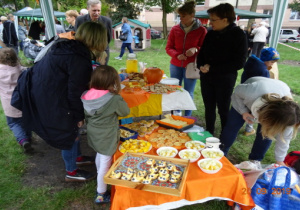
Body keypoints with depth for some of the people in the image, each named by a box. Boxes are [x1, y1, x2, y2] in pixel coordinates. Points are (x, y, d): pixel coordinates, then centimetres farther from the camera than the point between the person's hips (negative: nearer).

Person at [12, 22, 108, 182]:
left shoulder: (67, 47, 2)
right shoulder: (79, 59, -26)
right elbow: (75, 92, -22)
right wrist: (79, 116, -7)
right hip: (51, 102, -9)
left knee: (72, 127, 24)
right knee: (69, 134, 9)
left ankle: (77, 157, 46)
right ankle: (71, 173, 31)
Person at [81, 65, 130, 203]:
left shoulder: (87, 95, -10)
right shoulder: (114, 99, -26)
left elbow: (86, 115, 5)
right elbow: (125, 111, -8)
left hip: (94, 133, 7)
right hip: (107, 136, -7)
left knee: (99, 155, 30)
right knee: (105, 164, 7)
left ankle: (100, 179, 56)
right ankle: (101, 195, 23)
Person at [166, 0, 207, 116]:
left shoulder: (201, 30, -6)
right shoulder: (175, 29, 1)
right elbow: (168, 47, 5)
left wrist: (196, 49, -22)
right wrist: (177, 55, -16)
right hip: (175, 65, 3)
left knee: (188, 94, 4)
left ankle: (187, 118, 20)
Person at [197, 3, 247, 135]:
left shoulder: (238, 35, -11)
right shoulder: (211, 34, 2)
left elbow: (239, 63, -14)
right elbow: (202, 53, 13)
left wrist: (212, 68, -18)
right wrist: (201, 66, -10)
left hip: (225, 80, -4)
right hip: (206, 78, 5)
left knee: (223, 110, 6)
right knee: (209, 108, 12)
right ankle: (209, 134, 30)